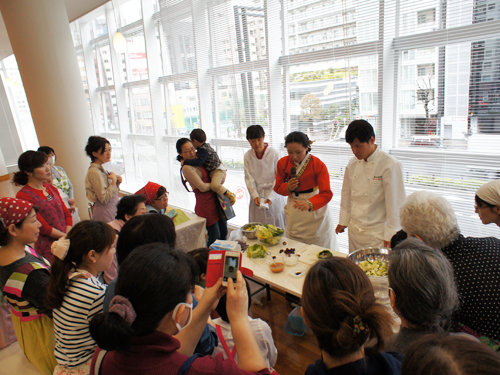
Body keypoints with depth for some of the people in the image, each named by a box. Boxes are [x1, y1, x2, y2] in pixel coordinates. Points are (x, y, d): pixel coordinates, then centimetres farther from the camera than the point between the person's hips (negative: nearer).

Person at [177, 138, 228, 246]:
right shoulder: (187, 168, -18)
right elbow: (203, 187, -19)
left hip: (215, 200, 9)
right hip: (205, 205, -9)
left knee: (224, 234, 17)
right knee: (214, 238, -1)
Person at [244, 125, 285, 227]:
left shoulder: (273, 153, -10)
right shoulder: (248, 156, -1)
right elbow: (249, 178, -1)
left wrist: (271, 197, -19)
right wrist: (255, 196, -15)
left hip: (274, 197, -2)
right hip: (257, 196, 2)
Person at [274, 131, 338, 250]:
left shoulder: (318, 165, -16)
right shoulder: (283, 163, -5)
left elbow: (326, 194, -20)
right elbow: (277, 187, 6)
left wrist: (310, 204, -39)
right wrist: (288, 188, -18)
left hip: (315, 211, -3)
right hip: (293, 213, 3)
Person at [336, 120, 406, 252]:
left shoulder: (391, 165, -14)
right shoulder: (352, 164, 4)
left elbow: (395, 203, -13)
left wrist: (390, 235, -12)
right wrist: (343, 220, 16)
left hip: (377, 231, -5)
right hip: (354, 229, 6)